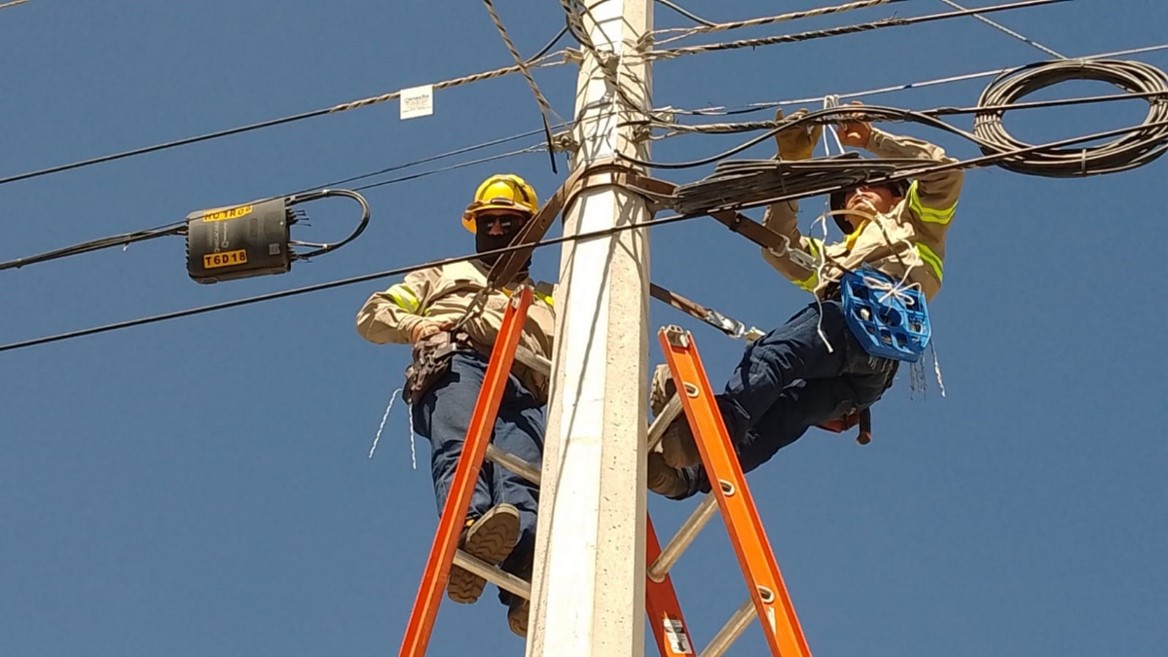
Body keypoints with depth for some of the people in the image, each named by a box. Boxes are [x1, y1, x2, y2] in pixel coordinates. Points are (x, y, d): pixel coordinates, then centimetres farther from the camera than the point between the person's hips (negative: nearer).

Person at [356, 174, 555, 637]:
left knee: (523, 475, -31)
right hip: (455, 362, -1)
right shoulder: (444, 276, 40)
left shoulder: (548, 303, 42)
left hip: (521, 390, 1)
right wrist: (412, 325, 8)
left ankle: (526, 581, -59)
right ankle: (468, 529, -66)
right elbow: (372, 315, 30)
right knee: (462, 446, -36)